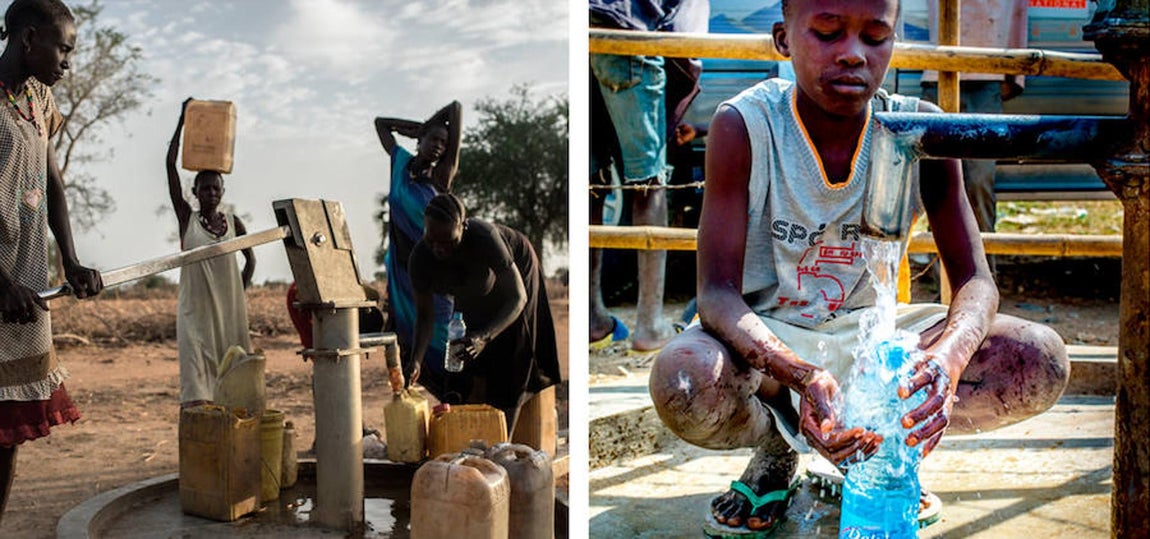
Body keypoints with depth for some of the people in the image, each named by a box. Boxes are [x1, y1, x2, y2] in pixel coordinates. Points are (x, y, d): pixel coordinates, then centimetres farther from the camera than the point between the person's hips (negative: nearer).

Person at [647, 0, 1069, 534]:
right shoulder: (745, 125, -19)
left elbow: (975, 279, -11)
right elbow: (717, 291, -23)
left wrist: (949, 356, -37)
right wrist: (802, 376, -43)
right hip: (764, 340, -2)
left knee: (1042, 361, -19)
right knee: (684, 384, -37)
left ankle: (877, 450, 3)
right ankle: (776, 446, 0)